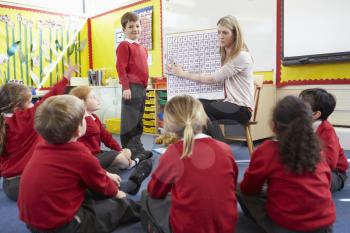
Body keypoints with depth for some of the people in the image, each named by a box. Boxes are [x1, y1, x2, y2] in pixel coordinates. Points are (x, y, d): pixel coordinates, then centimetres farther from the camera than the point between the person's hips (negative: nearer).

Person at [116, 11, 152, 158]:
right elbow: (121, 68, -12)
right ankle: (128, 151, 3)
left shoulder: (142, 48, 20)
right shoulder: (124, 45, -5)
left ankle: (138, 149, 23)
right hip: (132, 87, -9)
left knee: (139, 122, 13)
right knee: (129, 121, -4)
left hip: (142, 88, 9)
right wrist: (126, 87, -19)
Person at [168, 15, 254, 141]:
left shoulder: (242, 56, -15)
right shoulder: (226, 55, 13)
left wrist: (182, 73, -12)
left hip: (241, 108, -8)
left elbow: (212, 79, -18)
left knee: (201, 108, -27)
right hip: (229, 102, 8)